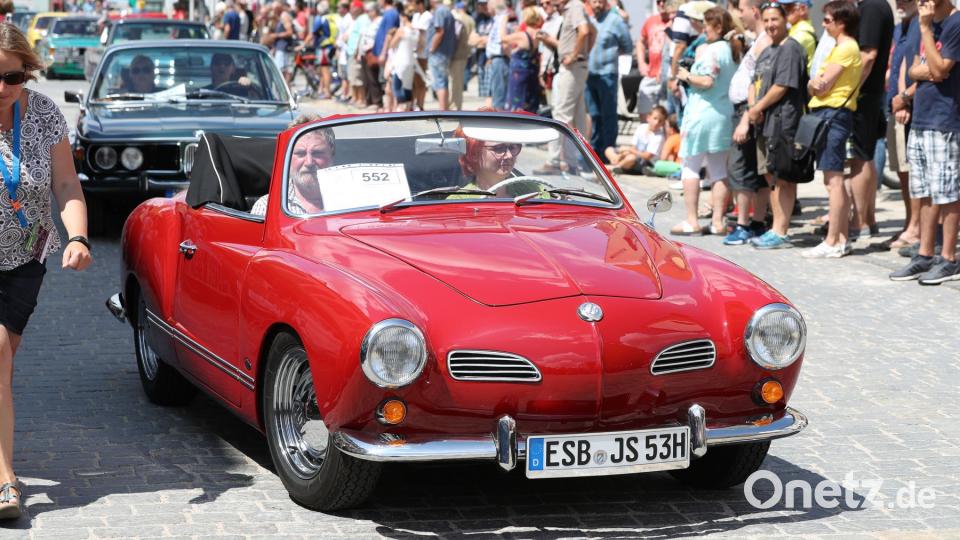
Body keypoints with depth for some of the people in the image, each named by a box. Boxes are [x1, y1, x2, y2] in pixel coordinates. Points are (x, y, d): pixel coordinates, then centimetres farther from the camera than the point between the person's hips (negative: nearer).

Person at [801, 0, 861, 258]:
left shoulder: (846, 48, -11)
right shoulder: (841, 47, 20)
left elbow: (823, 85, -14)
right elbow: (818, 86, 18)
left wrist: (815, 84, 5)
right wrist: (814, 84, -1)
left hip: (833, 113, -10)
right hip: (828, 113, 10)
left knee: (833, 180, -9)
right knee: (834, 181, 12)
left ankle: (832, 242, -9)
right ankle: (841, 238, 15)